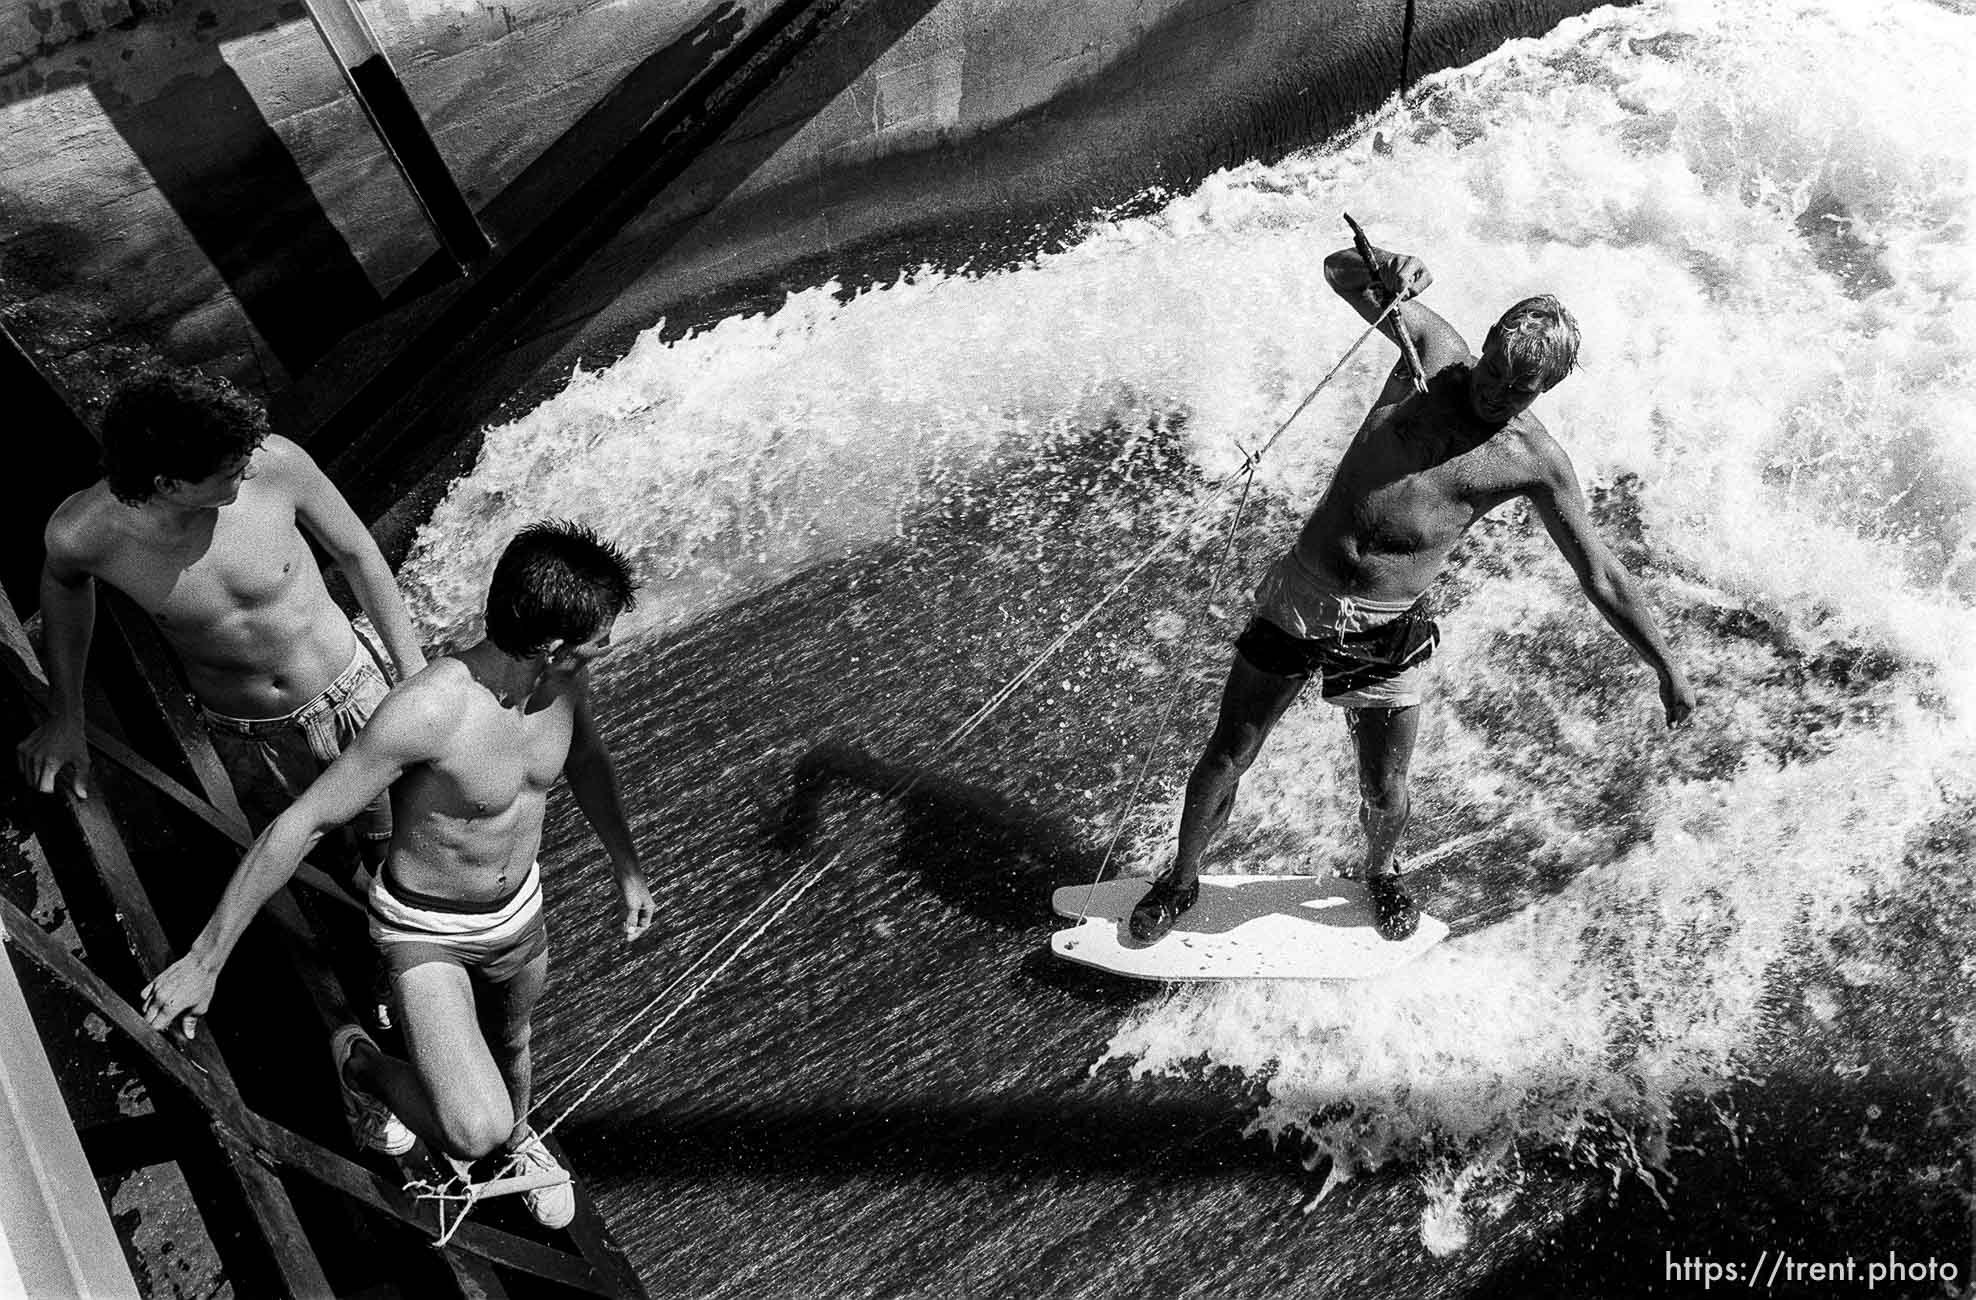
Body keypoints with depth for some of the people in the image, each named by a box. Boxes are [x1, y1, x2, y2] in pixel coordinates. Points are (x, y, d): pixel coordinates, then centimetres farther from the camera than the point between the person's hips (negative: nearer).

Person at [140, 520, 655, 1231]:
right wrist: (203, 961, -22)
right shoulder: (427, 710, -37)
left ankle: (517, 1130, 67)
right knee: (473, 1136, -17)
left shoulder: (564, 675, -17)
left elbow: (586, 759, 7)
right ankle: (358, 1059, 15)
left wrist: (627, 867, 16)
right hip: (426, 931, -6)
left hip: (520, 912, 6)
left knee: (508, 1040, 31)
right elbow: (296, 827, -29)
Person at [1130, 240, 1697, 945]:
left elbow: (1602, 578, 2)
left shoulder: (1535, 463, -4)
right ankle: (1182, 877, 32)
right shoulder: (1434, 349, 0)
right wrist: (1379, 267, -19)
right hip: (1299, 596, 1)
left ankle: (1379, 870, 44)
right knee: (1226, 756, 7)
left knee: (1384, 793, 8)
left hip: (1387, 630, -1)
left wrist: (1668, 669, 4)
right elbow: (1338, 270, 5)